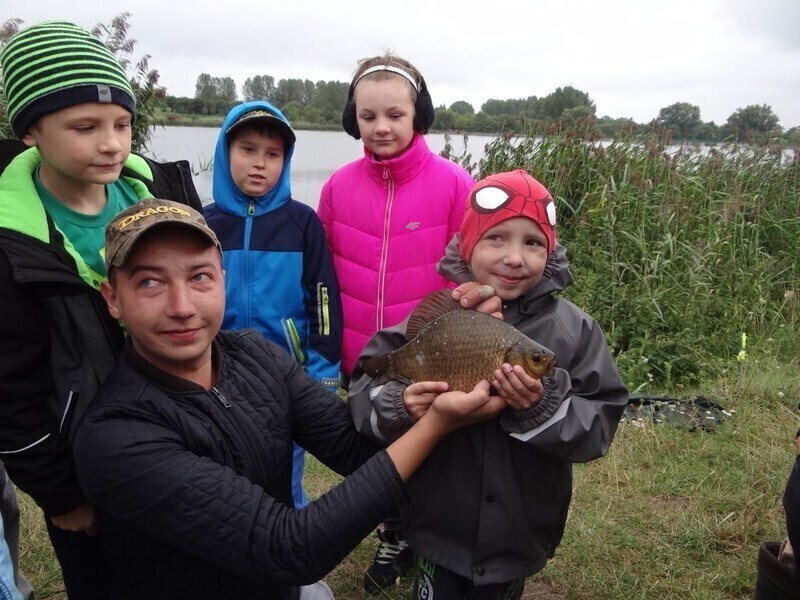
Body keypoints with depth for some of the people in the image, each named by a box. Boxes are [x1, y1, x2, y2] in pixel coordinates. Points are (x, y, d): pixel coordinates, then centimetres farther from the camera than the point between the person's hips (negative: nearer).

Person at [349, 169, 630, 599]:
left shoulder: (574, 330, -11)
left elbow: (598, 427, -11)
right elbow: (367, 383, -10)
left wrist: (545, 407, -30)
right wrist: (399, 406, -31)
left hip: (519, 533, 1)